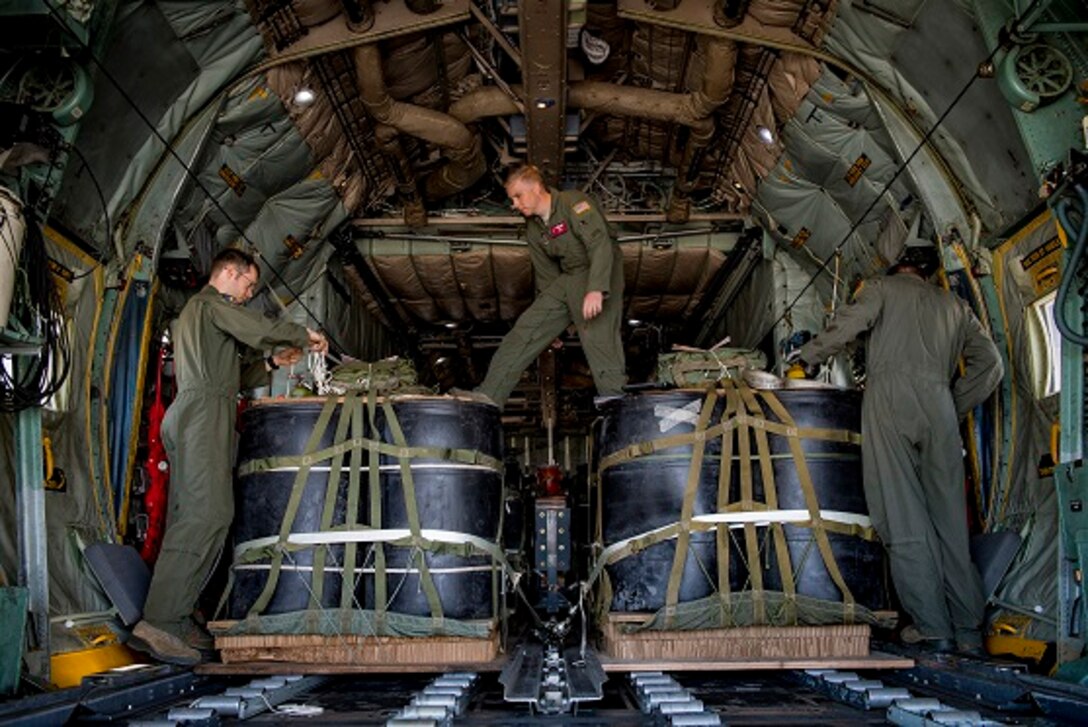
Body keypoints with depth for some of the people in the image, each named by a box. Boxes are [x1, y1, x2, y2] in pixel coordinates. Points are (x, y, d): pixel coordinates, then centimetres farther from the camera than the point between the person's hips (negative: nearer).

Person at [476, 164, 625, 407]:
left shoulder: (574, 203, -13)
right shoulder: (534, 229, 12)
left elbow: (601, 244, -24)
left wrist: (596, 289, -36)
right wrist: (550, 324, 18)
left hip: (600, 276, -7)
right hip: (566, 280, 7)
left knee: (599, 340, -21)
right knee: (524, 331, -1)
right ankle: (486, 399, -2)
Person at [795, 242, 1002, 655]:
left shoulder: (885, 289, 16)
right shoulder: (954, 306, 27)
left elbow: (845, 328, 1)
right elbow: (989, 364, 21)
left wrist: (807, 355, 15)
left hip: (890, 396, -4)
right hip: (938, 403, 4)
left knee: (904, 518, -6)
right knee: (949, 517, 4)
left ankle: (932, 627, -10)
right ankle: (968, 631, 3)